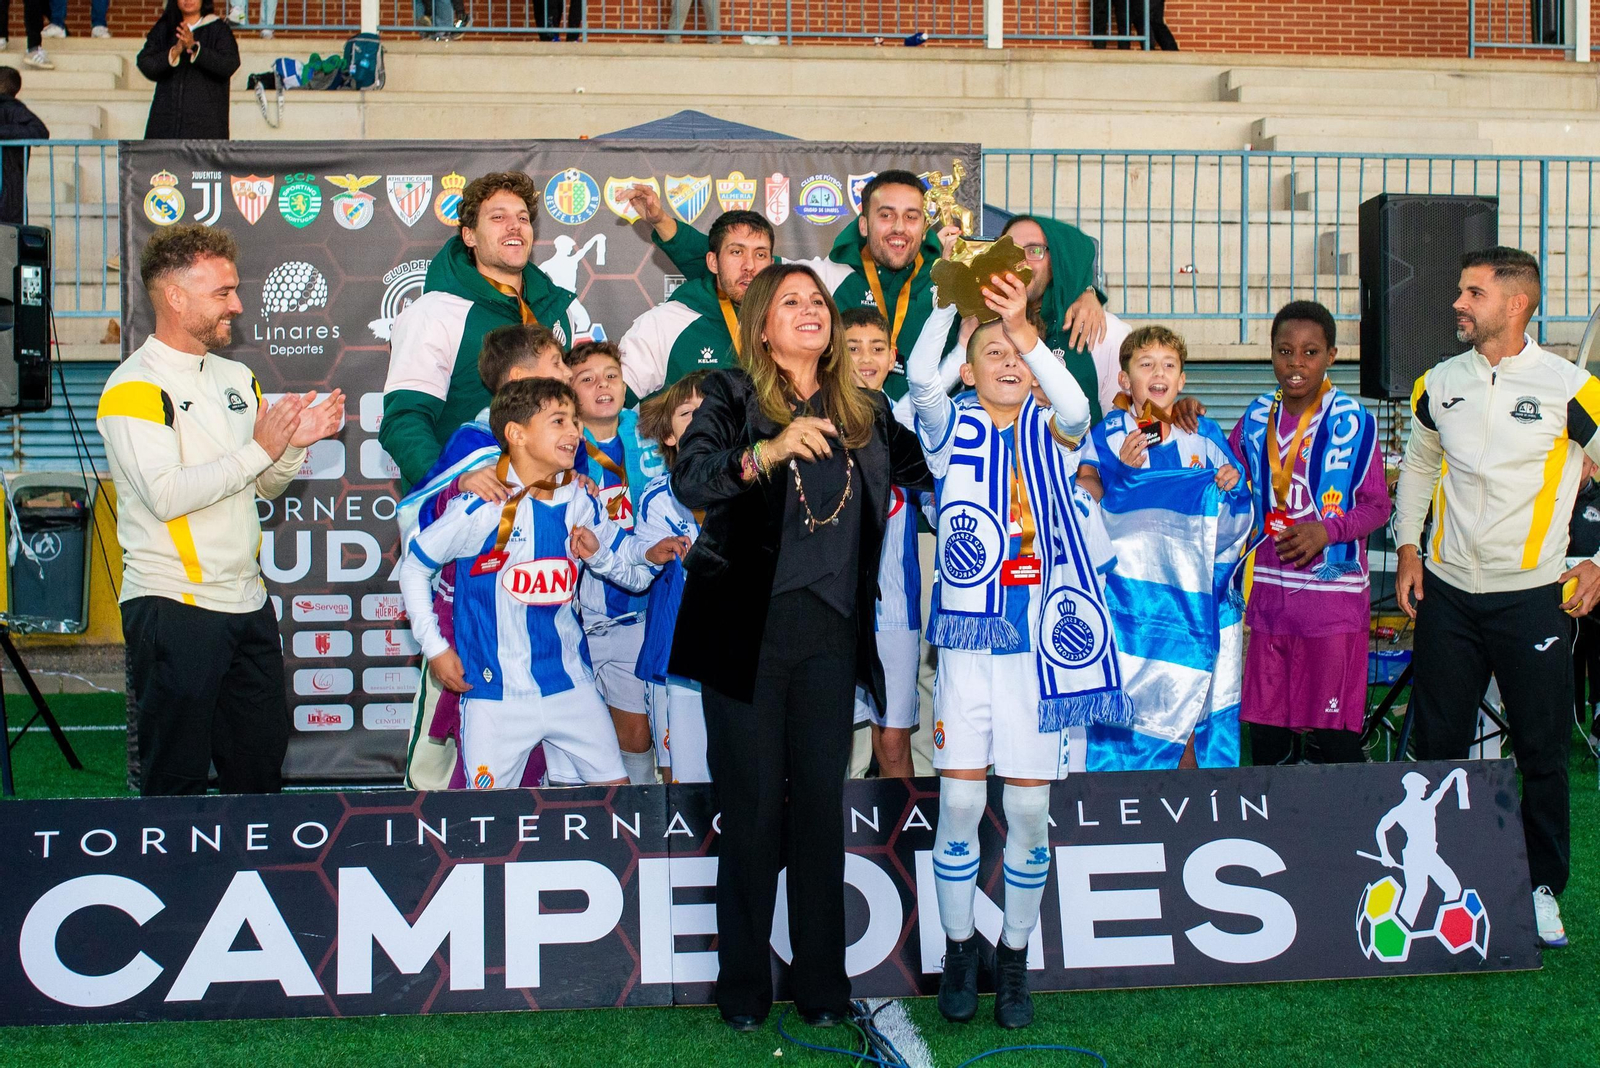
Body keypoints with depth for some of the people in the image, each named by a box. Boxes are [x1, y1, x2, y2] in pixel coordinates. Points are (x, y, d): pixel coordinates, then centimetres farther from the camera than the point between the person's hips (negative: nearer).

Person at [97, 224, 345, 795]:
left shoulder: (238, 378, 14)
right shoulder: (133, 388, -10)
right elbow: (166, 495, -22)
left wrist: (296, 442, -2)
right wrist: (259, 449, -18)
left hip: (248, 602, 7)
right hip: (171, 605, -7)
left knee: (261, 766, 12)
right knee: (177, 778, 2)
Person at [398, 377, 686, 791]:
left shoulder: (580, 504, 3)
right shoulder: (482, 507, -11)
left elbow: (634, 574, 12)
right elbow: (414, 566, -1)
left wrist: (598, 555, -10)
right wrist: (434, 647, -4)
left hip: (572, 683, 4)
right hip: (497, 692, -4)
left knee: (618, 792, 6)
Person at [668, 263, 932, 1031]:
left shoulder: (862, 413, 13)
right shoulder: (733, 397, 0)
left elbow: (933, 468, 16)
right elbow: (689, 480, -18)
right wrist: (768, 452, -31)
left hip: (829, 629, 3)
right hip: (747, 627, -3)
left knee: (821, 803, 4)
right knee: (753, 806, 0)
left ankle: (822, 981, 13)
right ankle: (743, 982, 12)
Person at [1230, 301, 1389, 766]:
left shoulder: (1353, 421, -3)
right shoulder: (1257, 417, 8)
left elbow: (1377, 506, -1)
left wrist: (1328, 529, -19)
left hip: (1333, 595, -4)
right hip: (1268, 594, 4)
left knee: (1333, 735, -3)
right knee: (1265, 732, 8)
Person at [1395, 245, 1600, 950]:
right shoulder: (1440, 384, 5)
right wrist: (1407, 548, 11)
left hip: (1533, 598, -3)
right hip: (1447, 594, 4)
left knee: (1542, 753, 5)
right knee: (1437, 746, 10)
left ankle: (1543, 889, 20)